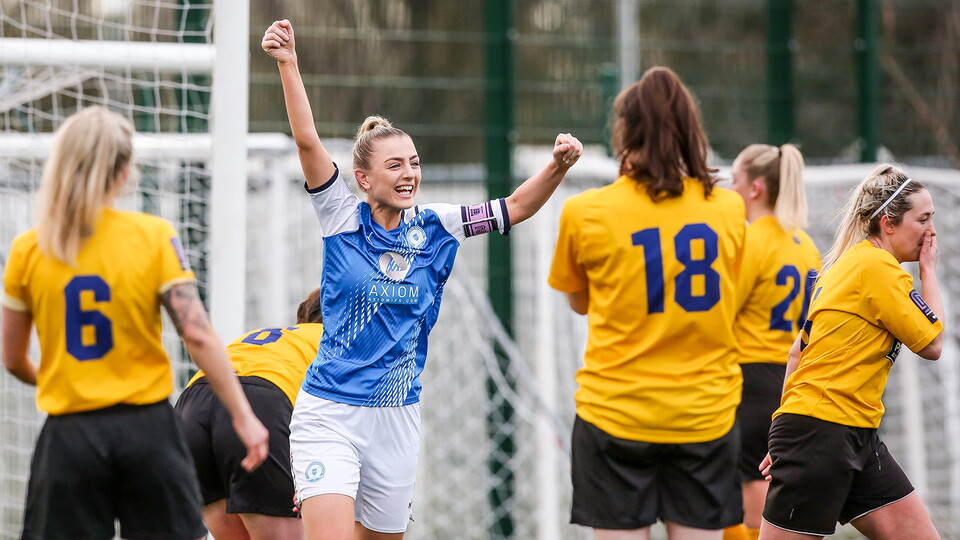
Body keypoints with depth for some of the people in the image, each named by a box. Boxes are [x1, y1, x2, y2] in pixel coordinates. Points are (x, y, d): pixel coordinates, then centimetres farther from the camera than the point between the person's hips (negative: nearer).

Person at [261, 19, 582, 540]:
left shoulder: (434, 228, 5)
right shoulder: (342, 217, -3)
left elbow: (516, 207, 2)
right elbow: (307, 142, -14)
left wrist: (558, 166, -16)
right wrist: (287, 65, -25)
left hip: (398, 417, 4)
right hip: (330, 414, -4)